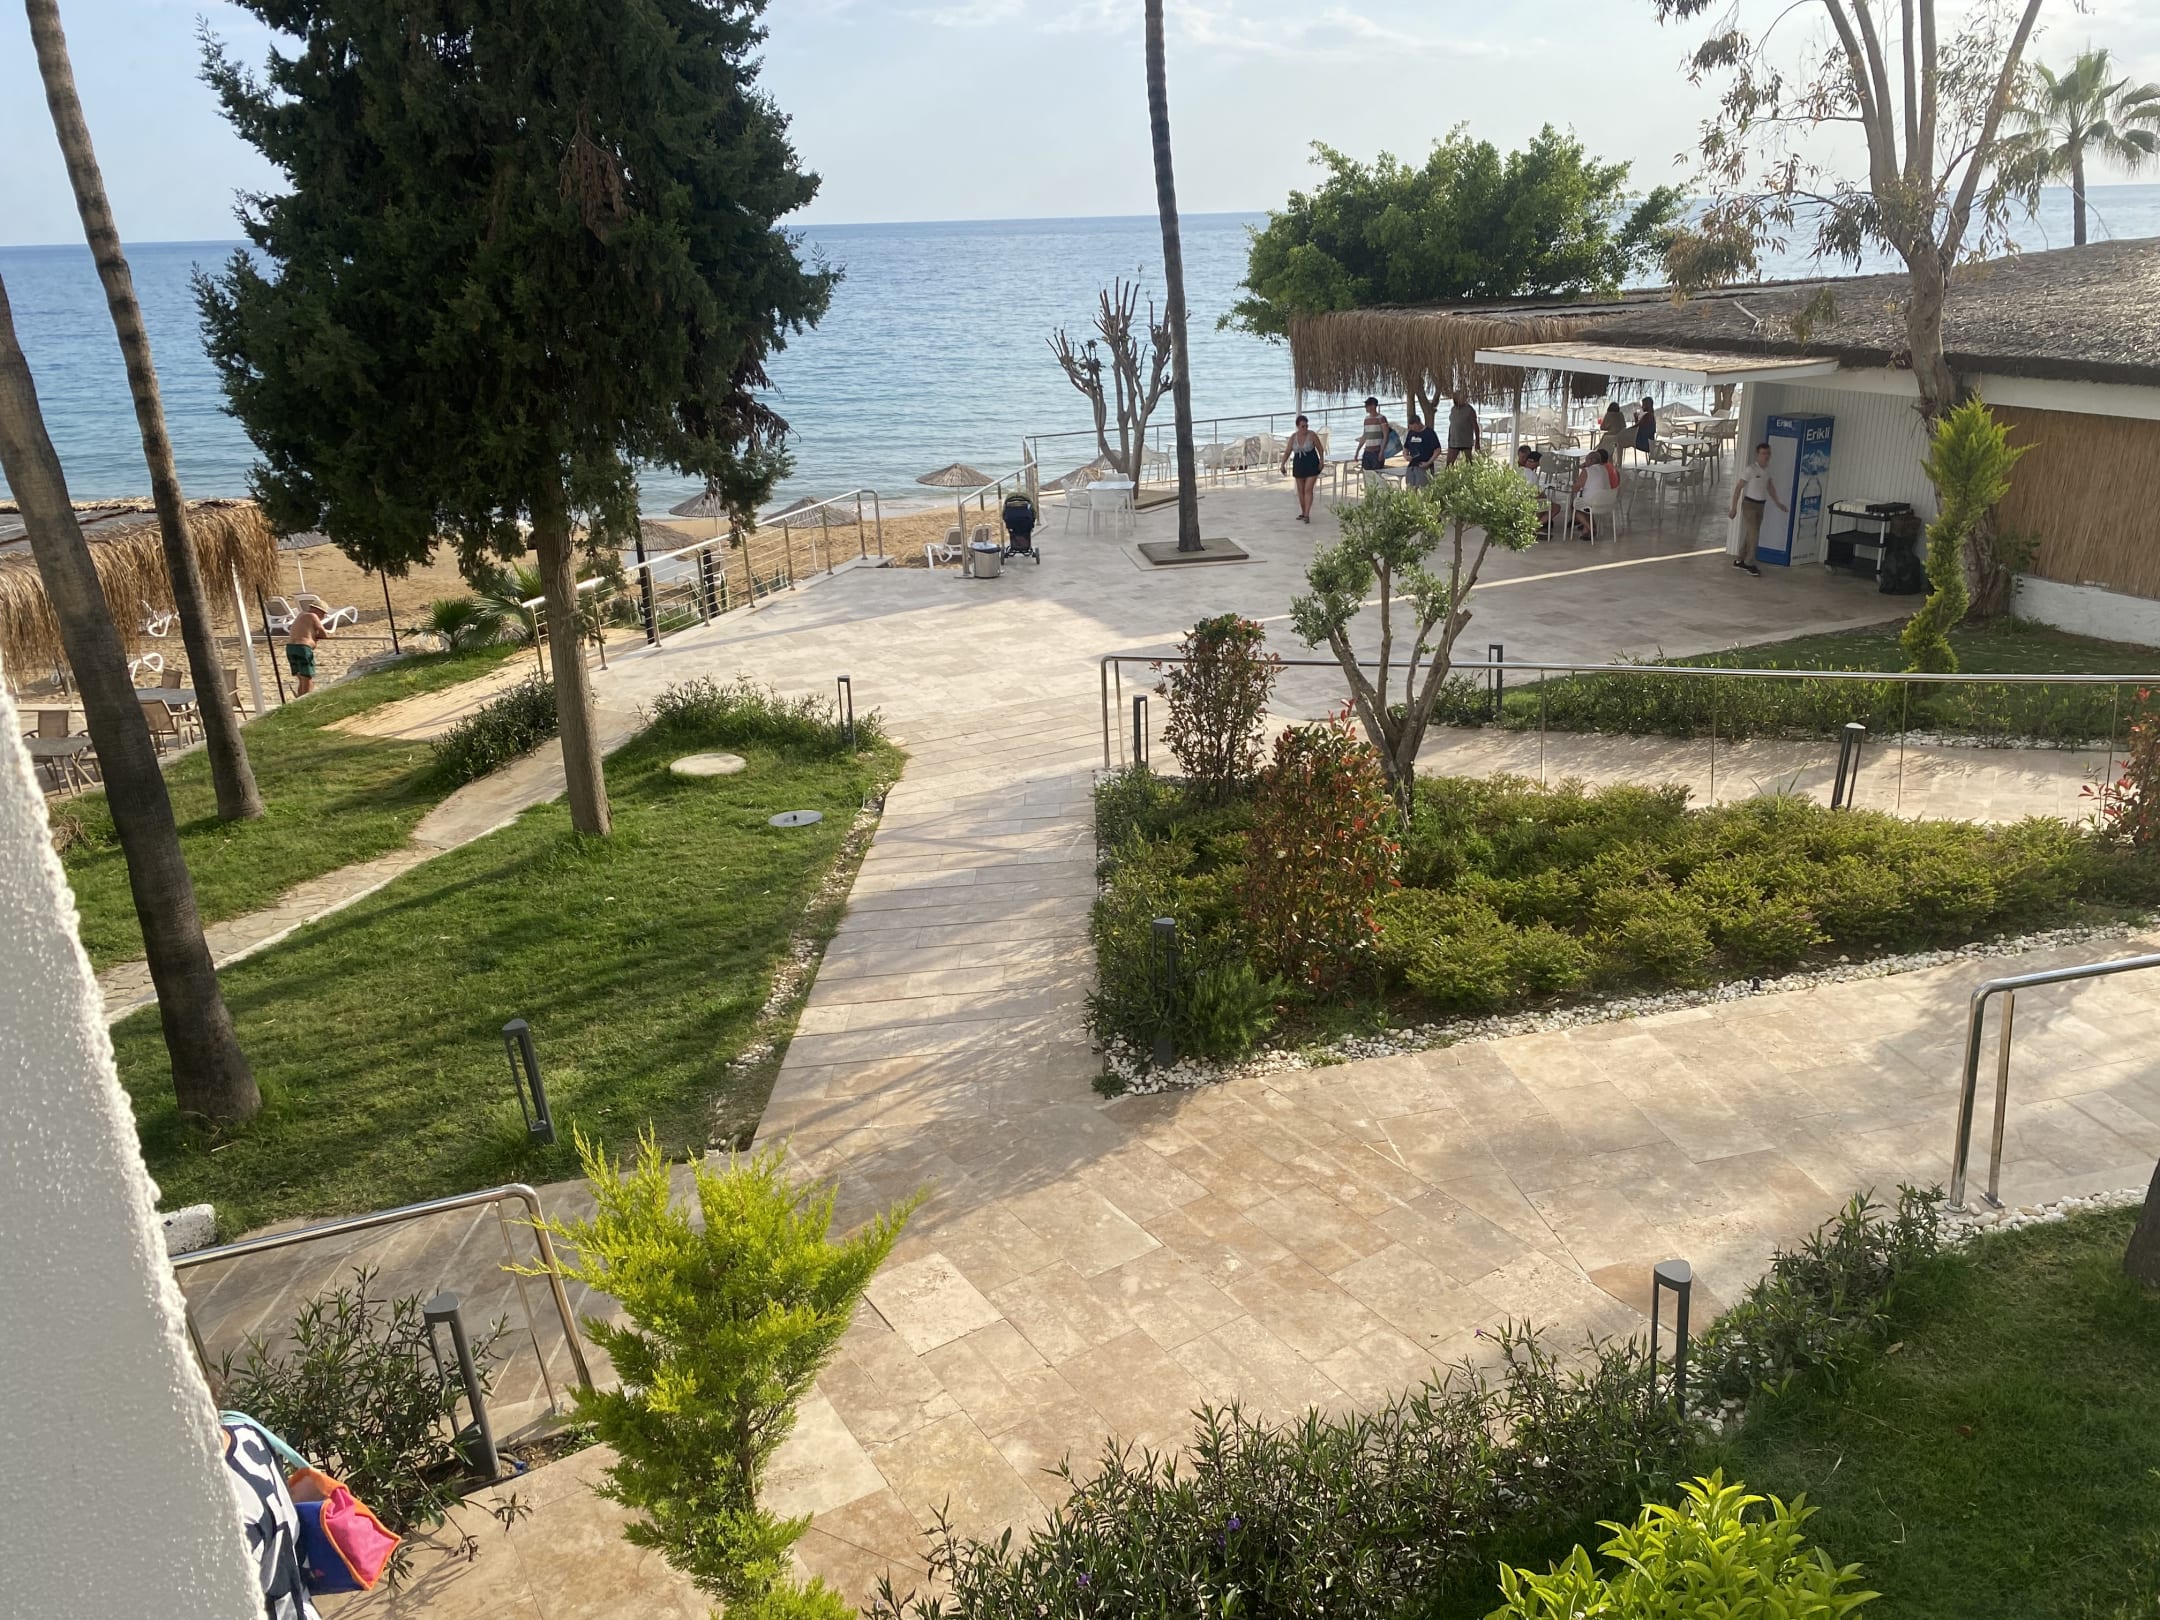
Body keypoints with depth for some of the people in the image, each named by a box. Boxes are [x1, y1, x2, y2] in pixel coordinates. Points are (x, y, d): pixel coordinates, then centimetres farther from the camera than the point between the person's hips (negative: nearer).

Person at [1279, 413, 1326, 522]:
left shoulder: (1312, 435, -11)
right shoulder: (1293, 437, -2)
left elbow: (1320, 448, -2)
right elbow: (1287, 452, 2)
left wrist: (1321, 462, 0)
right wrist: (1282, 465, -8)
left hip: (1312, 466, -4)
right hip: (1299, 466, 4)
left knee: (1308, 490, -12)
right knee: (1301, 490, 12)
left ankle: (1307, 515, -16)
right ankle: (1303, 513, 27)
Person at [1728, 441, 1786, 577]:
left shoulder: (1767, 469, 5)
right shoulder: (1750, 469, -16)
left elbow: (1770, 486, 20)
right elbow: (1738, 488, -14)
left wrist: (1777, 503, 24)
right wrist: (1734, 508, -16)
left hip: (1761, 505, 7)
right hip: (1749, 504, -7)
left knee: (1751, 534, 12)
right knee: (1753, 534, -9)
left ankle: (1740, 561, 22)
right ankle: (1749, 564, 0)